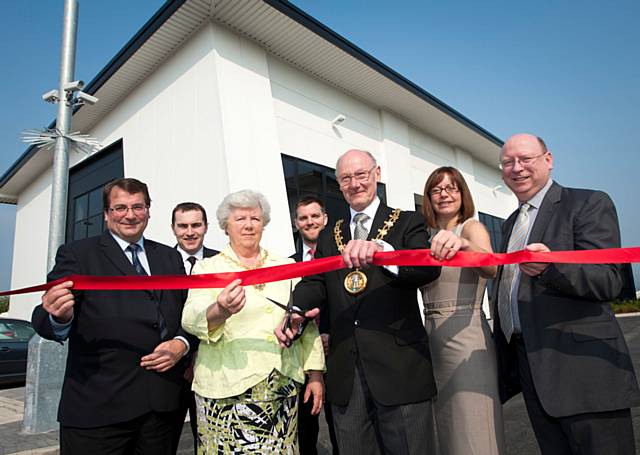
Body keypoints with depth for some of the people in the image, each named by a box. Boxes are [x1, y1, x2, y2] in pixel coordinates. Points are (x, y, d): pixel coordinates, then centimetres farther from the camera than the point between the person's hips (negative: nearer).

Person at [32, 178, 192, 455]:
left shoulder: (170, 257, 11)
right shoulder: (76, 254, 0)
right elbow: (46, 321, -8)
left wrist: (182, 343, -8)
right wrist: (59, 317, -30)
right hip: (97, 405, -3)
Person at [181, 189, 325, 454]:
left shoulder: (286, 266, 10)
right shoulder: (208, 267, 2)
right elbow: (191, 319, -12)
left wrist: (315, 374, 5)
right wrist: (220, 311, -34)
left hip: (283, 387, 2)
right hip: (226, 388, -2)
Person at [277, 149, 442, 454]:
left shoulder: (407, 223, 2)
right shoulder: (329, 237, 14)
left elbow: (430, 267, -15)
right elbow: (314, 283, 5)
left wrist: (380, 250, -34)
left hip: (399, 366, -3)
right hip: (345, 372, 4)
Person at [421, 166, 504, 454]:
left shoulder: (472, 228, -5)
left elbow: (491, 268, -27)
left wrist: (463, 245, -48)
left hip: (466, 336, -5)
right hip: (431, 339, 6)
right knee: (447, 429, 17)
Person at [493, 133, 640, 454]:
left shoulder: (589, 203, -4)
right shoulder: (510, 223, 16)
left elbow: (608, 281, -15)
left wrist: (551, 266, -34)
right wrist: (502, 362, 18)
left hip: (583, 368, -6)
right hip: (531, 367, 6)